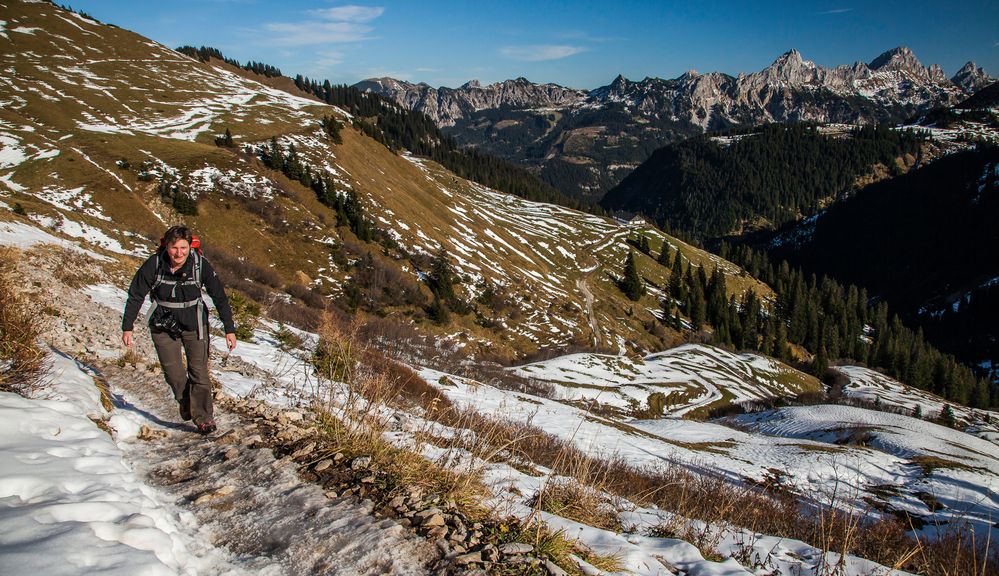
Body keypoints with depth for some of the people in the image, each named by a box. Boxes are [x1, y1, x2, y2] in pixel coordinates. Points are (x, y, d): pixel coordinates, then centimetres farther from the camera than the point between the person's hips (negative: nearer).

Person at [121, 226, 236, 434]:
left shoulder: (200, 265, -18)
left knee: (199, 372, -6)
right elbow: (135, 296, -6)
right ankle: (184, 402, 28)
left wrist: (229, 329, -7)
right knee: (173, 371, -2)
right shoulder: (153, 265, -18)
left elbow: (220, 297, -9)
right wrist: (127, 327, -4)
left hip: (194, 323, 0)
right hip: (163, 325, 1)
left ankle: (203, 417, 8)